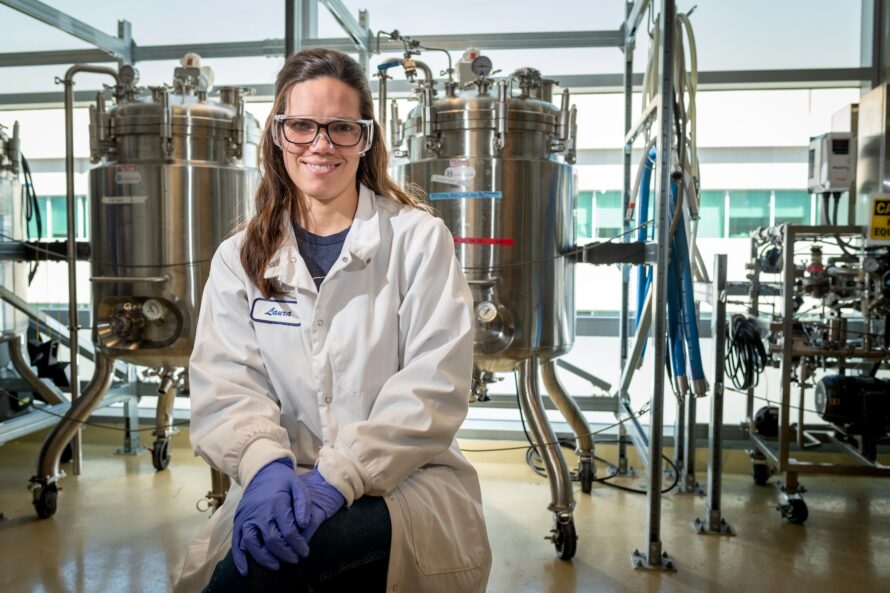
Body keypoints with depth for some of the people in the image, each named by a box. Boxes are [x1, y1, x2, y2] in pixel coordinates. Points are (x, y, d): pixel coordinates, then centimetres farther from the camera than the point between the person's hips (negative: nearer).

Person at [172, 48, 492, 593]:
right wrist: (266, 464, -23)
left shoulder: (420, 239, 0)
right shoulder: (239, 258, 10)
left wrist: (338, 477, -21)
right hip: (287, 488, 3)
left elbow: (434, 387, -9)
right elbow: (225, 385, -2)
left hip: (406, 484, -3)